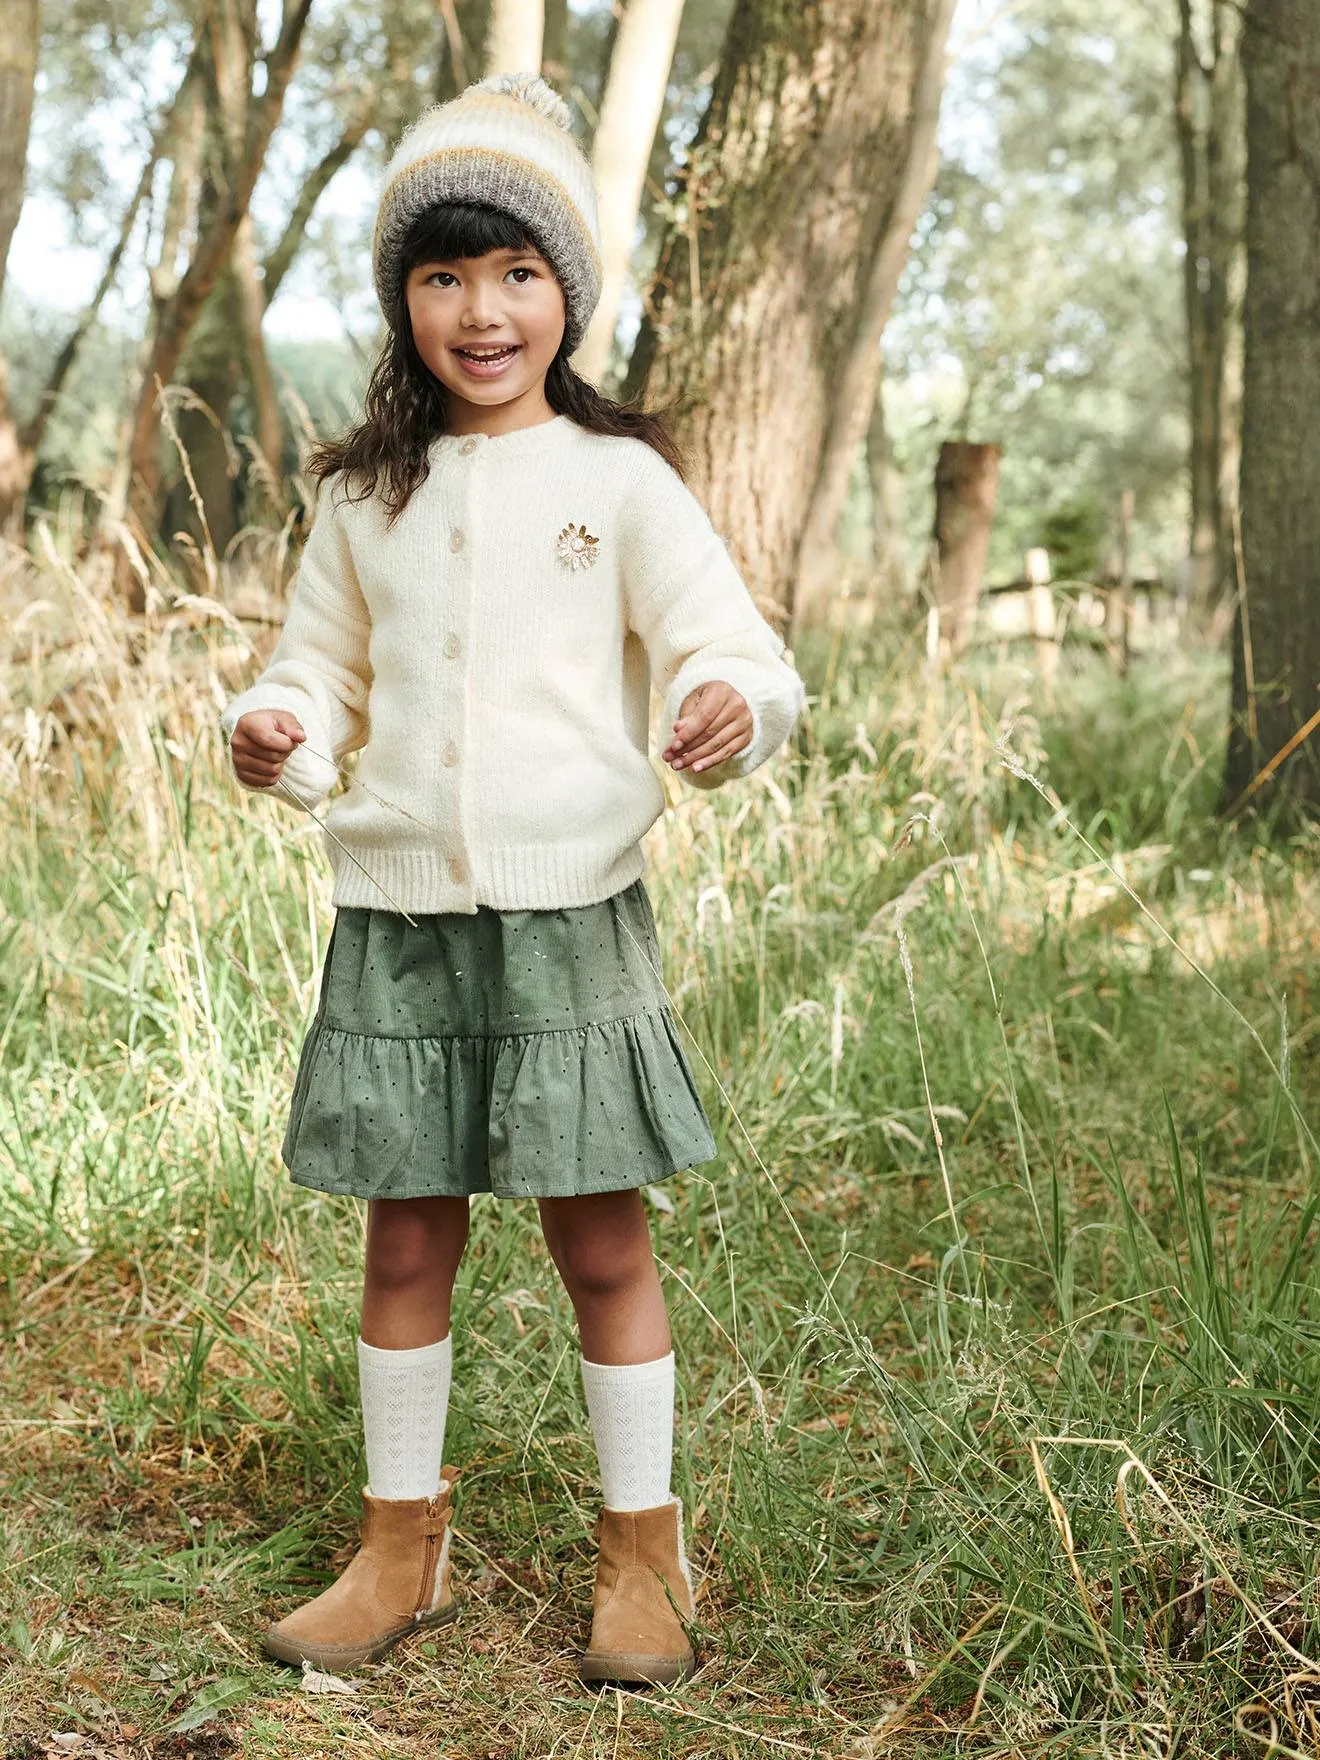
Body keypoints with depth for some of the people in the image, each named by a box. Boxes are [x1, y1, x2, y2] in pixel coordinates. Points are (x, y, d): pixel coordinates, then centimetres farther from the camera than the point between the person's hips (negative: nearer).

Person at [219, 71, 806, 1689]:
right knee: (406, 1241, 11)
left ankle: (642, 1553, 21)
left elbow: (728, 645, -8)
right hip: (396, 909, 3)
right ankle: (400, 1549, 26)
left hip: (568, 907, -3)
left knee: (600, 1241, 6)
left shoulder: (619, 481, -1)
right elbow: (323, 671, 15)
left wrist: (733, 706, -31)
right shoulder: (365, 497, 8)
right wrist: (272, 730, -7)